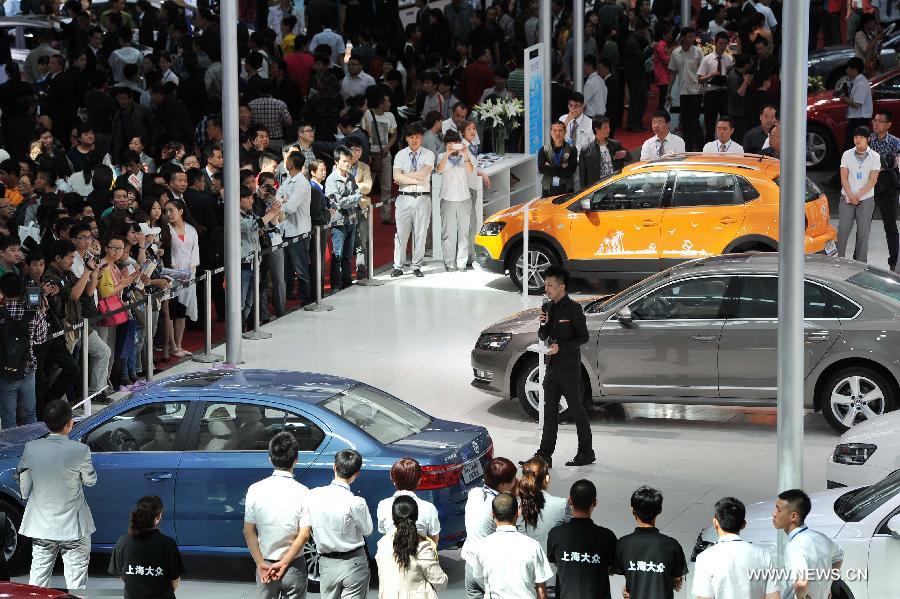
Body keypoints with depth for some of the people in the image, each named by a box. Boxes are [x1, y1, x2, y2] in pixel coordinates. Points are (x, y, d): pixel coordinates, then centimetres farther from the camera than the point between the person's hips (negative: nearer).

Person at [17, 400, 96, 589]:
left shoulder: (31, 448, -8)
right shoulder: (80, 451, -17)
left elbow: (24, 490, 0)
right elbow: (90, 481, 1)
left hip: (41, 526, 3)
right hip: (73, 528, -3)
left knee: (38, 579, 14)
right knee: (76, 581, 7)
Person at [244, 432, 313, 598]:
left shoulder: (255, 490, -6)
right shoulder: (302, 493, -12)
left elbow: (248, 531, -5)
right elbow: (304, 535, -16)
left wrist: (261, 564, -4)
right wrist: (284, 563, -12)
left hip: (265, 565, 2)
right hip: (294, 566, -2)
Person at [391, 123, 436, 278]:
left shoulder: (428, 155, 6)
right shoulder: (400, 155, 7)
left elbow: (423, 173, -10)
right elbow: (397, 177, -6)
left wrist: (404, 177, -6)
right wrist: (417, 181, -12)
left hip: (423, 197, 0)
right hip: (404, 197, 0)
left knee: (420, 233, 2)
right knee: (401, 232, -1)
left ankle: (417, 266, 9)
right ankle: (398, 266, 4)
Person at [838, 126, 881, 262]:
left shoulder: (875, 157, -1)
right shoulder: (847, 155, 3)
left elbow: (873, 180, -6)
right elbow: (844, 177, 0)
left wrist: (858, 195, -13)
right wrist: (850, 195, -12)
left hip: (866, 199, -1)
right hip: (847, 198, 1)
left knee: (863, 232, 1)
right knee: (843, 230, -2)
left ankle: (860, 262, 7)